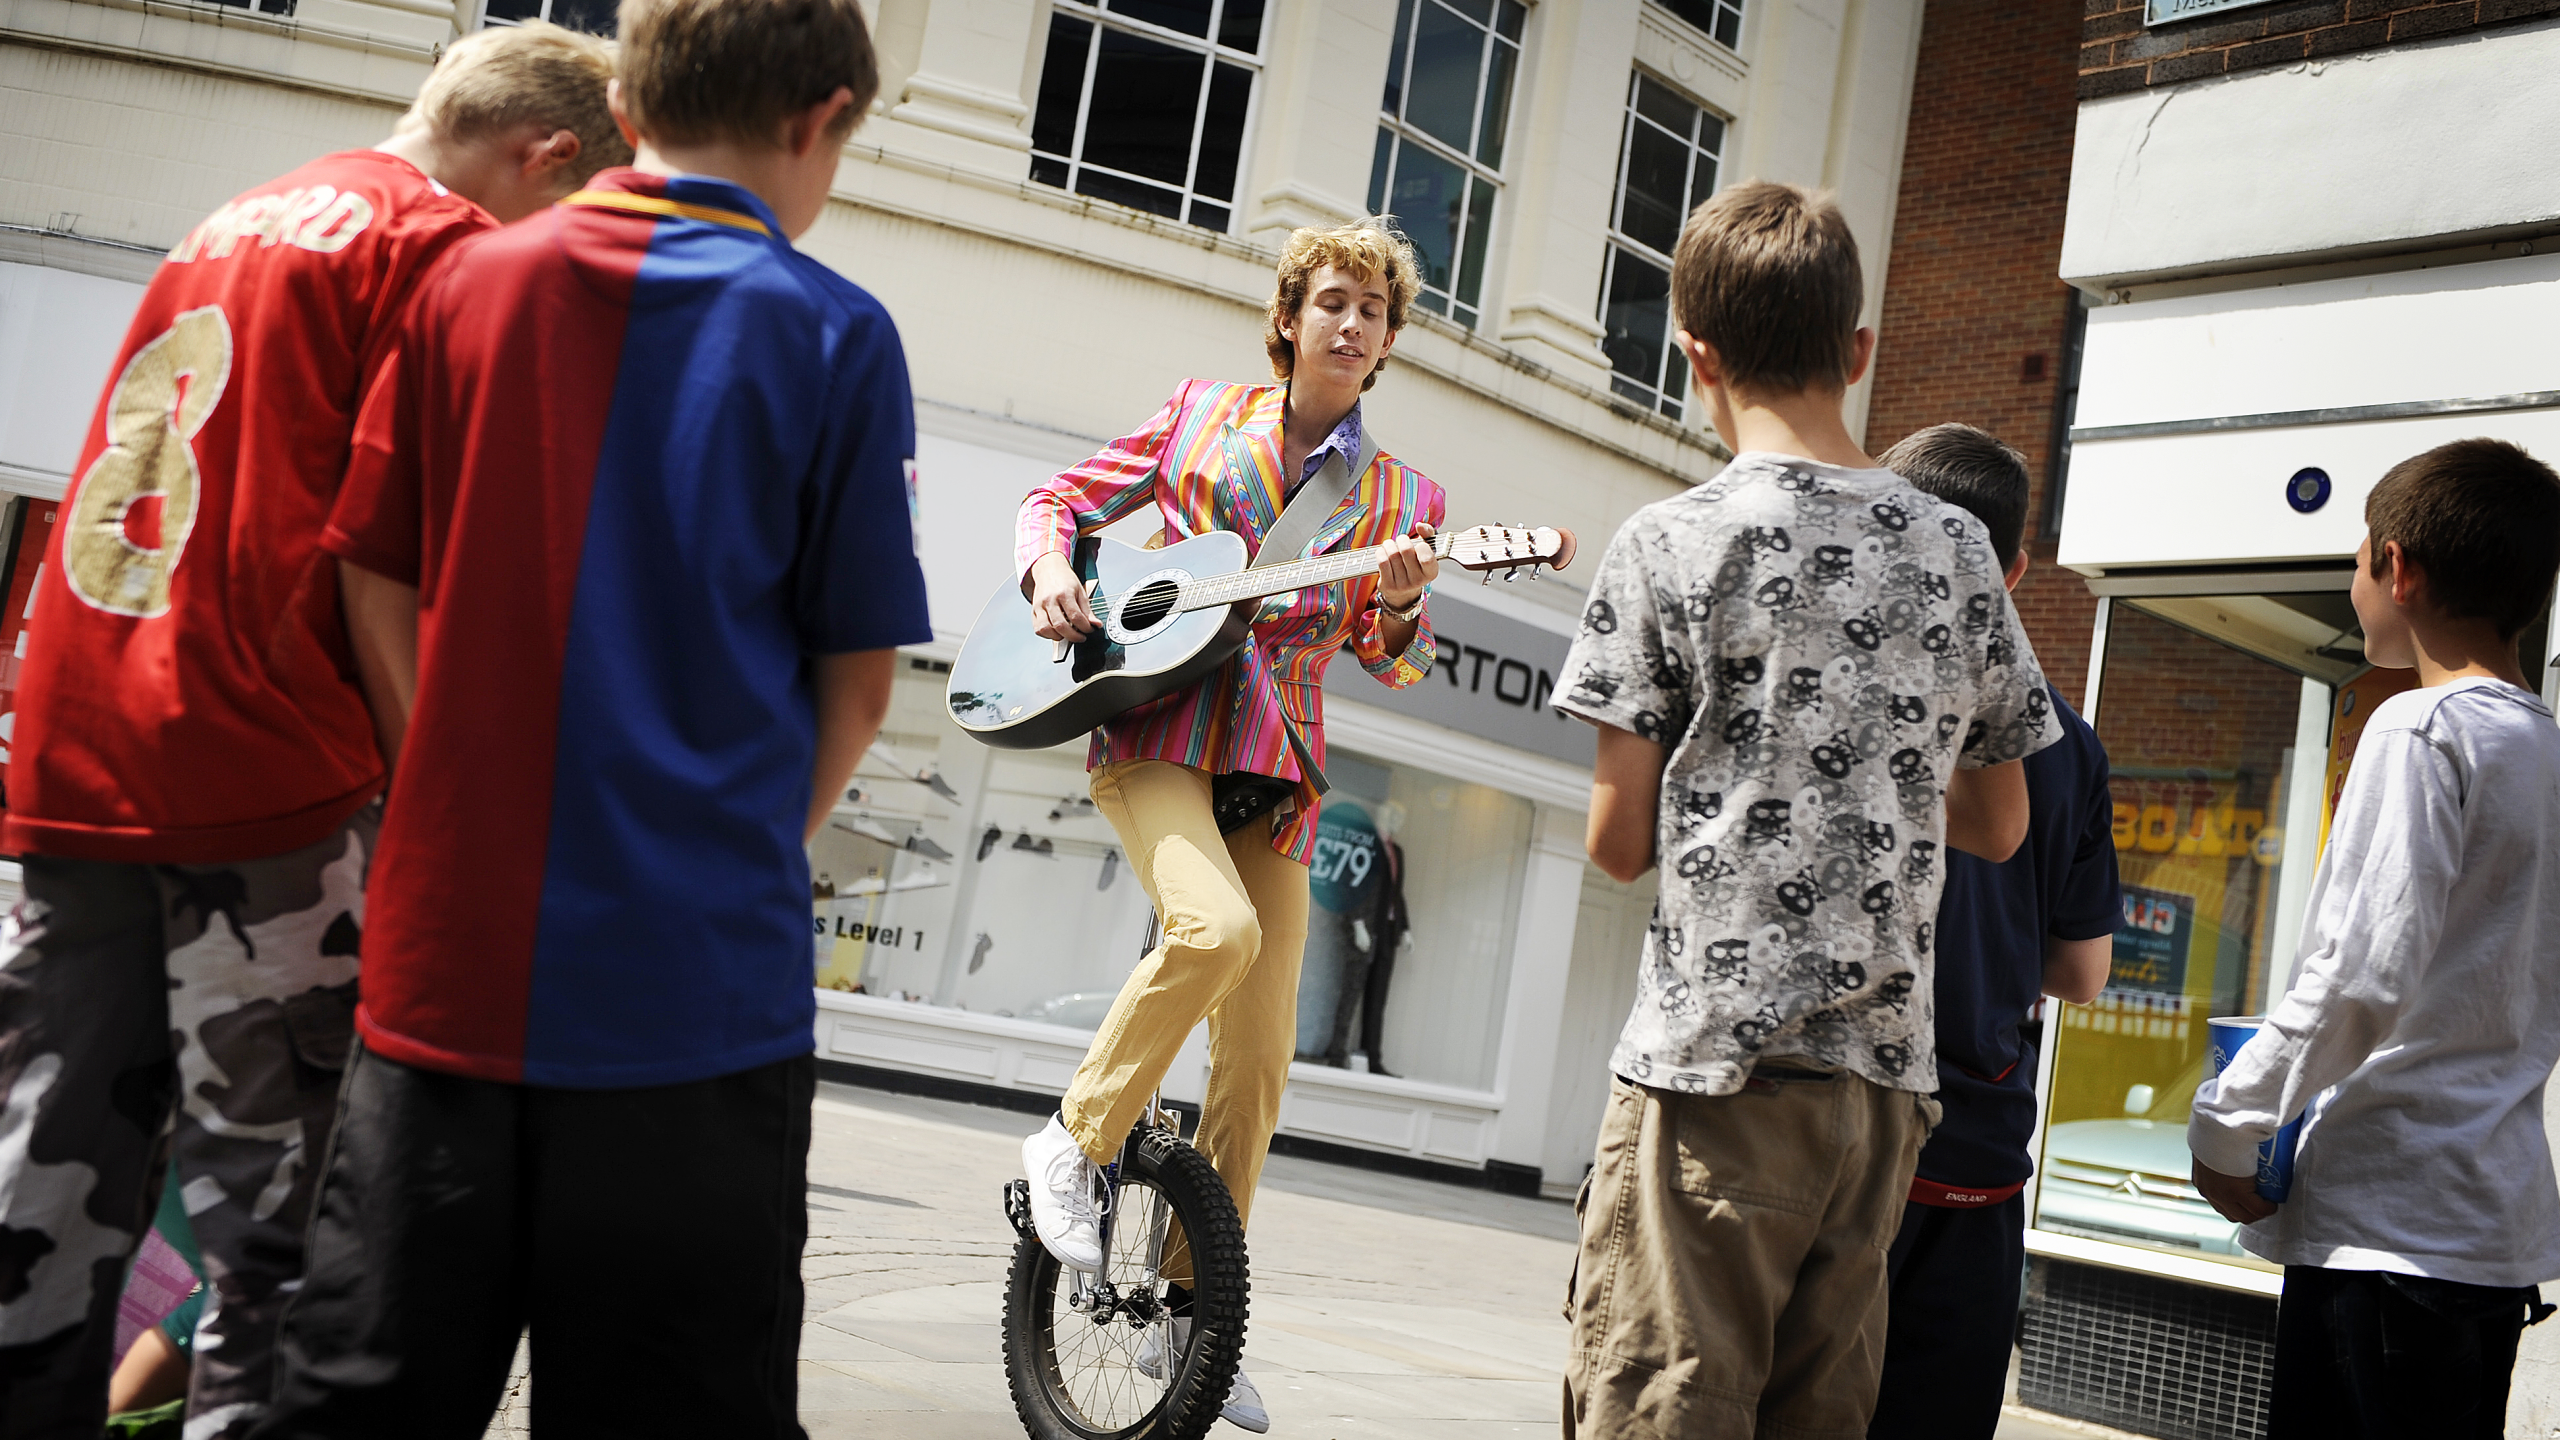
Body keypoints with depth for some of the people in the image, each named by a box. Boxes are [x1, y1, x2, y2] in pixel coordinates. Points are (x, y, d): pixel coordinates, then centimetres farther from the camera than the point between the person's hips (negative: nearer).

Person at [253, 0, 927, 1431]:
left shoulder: (473, 280, 5)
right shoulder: (835, 335, -5)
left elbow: (378, 588, 6)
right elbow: (857, 676, -2)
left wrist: (466, 813, 11)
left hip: (446, 950, 3)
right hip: (699, 977, -3)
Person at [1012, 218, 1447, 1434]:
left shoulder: (1402, 497, 12)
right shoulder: (1201, 414, 9)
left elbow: (1392, 661, 6)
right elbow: (1061, 498, 13)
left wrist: (1398, 609, -16)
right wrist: (1050, 570, -8)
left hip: (1275, 765, 3)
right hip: (1154, 728, -3)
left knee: (1259, 1057, 0)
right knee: (1216, 926, -32)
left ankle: (1185, 1303, 15)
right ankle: (1075, 1141, -11)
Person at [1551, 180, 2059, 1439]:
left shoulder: (1670, 542, -5)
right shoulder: (1959, 550, 8)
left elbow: (1621, 840, -4)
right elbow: (2000, 826, 16)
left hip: (1717, 1060, -5)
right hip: (1888, 1072, 5)